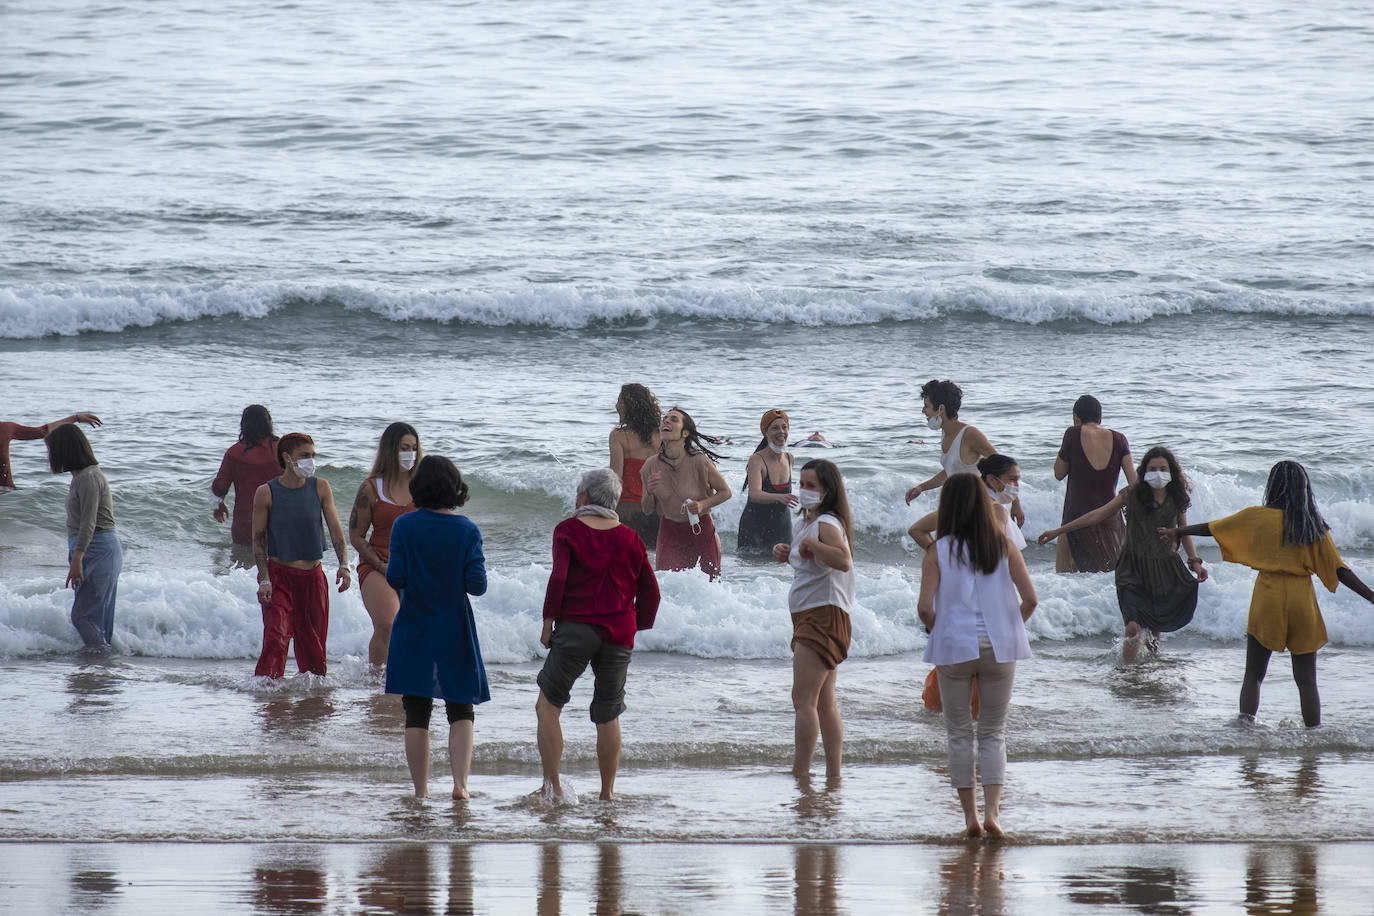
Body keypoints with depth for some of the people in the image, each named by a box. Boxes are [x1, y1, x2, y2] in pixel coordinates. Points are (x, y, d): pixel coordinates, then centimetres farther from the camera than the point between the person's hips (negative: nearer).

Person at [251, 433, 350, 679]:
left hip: (312, 576, 3)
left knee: (312, 644, 8)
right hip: (278, 574, -3)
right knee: (276, 638, -17)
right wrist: (264, 579, -13)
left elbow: (335, 529, -1)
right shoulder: (266, 493, -6)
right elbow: (258, 539, -3)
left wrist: (343, 565, -17)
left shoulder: (320, 488, 1)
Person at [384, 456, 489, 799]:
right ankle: (460, 781, -9)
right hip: (455, 631, 0)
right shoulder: (467, 530, -6)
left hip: (413, 632, 0)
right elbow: (477, 584, -11)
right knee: (461, 711, 9)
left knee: (417, 714, 7)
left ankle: (421, 791, 8)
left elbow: (395, 578, -12)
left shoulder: (405, 526, -8)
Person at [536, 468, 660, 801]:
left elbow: (558, 579, -12)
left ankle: (552, 785, -8)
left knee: (548, 705, 3)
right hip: (619, 636, 4)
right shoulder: (630, 539, 10)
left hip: (575, 628, -4)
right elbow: (650, 591, 9)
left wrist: (548, 623, -4)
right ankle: (608, 791, 13)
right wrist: (635, 629, 18)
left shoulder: (569, 530, -2)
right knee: (608, 716, 12)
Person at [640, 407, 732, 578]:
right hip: (669, 531, 2)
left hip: (700, 530, -2)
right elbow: (647, 509, 3)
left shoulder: (699, 461, -16)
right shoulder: (651, 465, -7)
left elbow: (725, 492, -3)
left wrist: (703, 504, -21)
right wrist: (649, 492, -18)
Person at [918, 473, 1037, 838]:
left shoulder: (939, 551, -5)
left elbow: (925, 607, -12)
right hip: (999, 646, 1)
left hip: (954, 647, -1)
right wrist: (1010, 628, 11)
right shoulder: (1003, 546, 0)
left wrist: (938, 629, 7)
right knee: (994, 732, 9)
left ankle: (970, 815, 9)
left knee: (959, 732, 10)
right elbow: (1030, 598, -5)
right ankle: (992, 811, -6)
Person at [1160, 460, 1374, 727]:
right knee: (1306, 680, 5)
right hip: (1303, 602, 1)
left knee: (1253, 675, 8)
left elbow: (1212, 528, 10)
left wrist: (1177, 532, 25)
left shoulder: (1258, 517, -1)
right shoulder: (1314, 526, 2)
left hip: (1268, 598, -1)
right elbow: (1339, 570, -2)